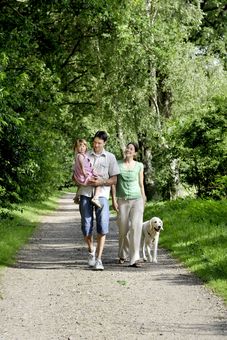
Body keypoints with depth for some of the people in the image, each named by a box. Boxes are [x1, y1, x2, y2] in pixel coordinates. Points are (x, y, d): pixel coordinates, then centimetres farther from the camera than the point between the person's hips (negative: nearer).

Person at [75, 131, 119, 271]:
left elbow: (114, 179, 5)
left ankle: (98, 259, -6)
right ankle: (91, 250, 29)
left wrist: (101, 182, -12)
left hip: (102, 194, -1)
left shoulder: (110, 157, 7)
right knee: (86, 226, 1)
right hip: (85, 194, 1)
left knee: (103, 226, -11)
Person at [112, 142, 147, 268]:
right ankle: (123, 255, 30)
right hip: (122, 200, 1)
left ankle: (134, 259, -16)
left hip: (137, 199, -1)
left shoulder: (139, 166, 5)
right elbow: (113, 182, 4)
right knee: (123, 229, 7)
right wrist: (114, 200, -2)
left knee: (136, 227, -15)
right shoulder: (117, 165, 3)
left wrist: (143, 200, 10)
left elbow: (141, 184, 11)